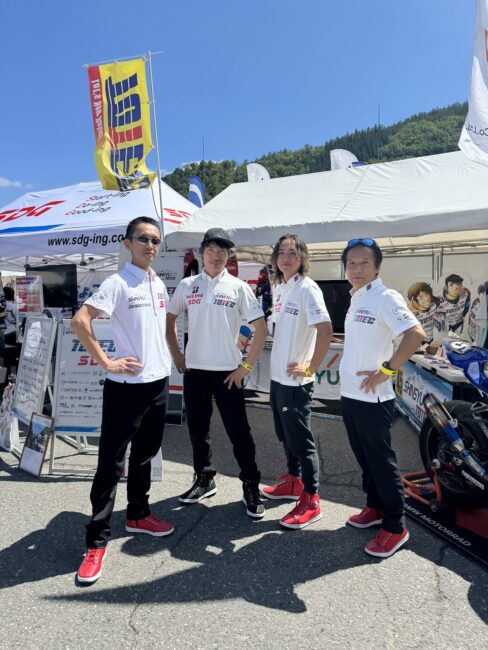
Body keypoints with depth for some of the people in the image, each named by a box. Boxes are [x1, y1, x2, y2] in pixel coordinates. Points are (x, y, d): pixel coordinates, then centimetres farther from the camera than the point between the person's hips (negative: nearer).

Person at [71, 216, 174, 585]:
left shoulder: (159, 284, 11)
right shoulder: (117, 283, -11)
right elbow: (80, 321, -19)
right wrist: (106, 362, -18)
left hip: (159, 382, 7)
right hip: (126, 385, -7)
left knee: (145, 455, 19)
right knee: (111, 462, 1)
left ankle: (138, 515, 37)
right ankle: (97, 542, 14)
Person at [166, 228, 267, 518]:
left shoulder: (238, 287, -3)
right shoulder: (188, 285, 4)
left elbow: (261, 329, -4)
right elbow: (169, 319, 15)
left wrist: (246, 366, -7)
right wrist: (176, 355, 7)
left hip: (228, 372, -3)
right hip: (195, 370, 3)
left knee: (239, 431, 3)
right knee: (198, 429, 14)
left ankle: (251, 486, 20)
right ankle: (204, 479, 34)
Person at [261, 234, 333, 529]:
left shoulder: (307, 289, -15)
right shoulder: (278, 288, 10)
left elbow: (325, 331, -24)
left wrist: (310, 368, -19)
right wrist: (278, 361, 13)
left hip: (296, 379, -9)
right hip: (278, 375, 9)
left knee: (301, 439, 0)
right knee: (285, 435, 20)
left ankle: (311, 500, 13)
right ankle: (293, 481, 38)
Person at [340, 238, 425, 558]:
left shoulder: (385, 298, -15)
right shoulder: (356, 299, 12)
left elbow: (416, 334, -26)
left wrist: (386, 371, -21)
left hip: (372, 397, -8)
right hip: (350, 393, 9)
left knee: (382, 461, 3)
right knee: (364, 457, 20)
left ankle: (395, 526, 19)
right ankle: (375, 507, 37)